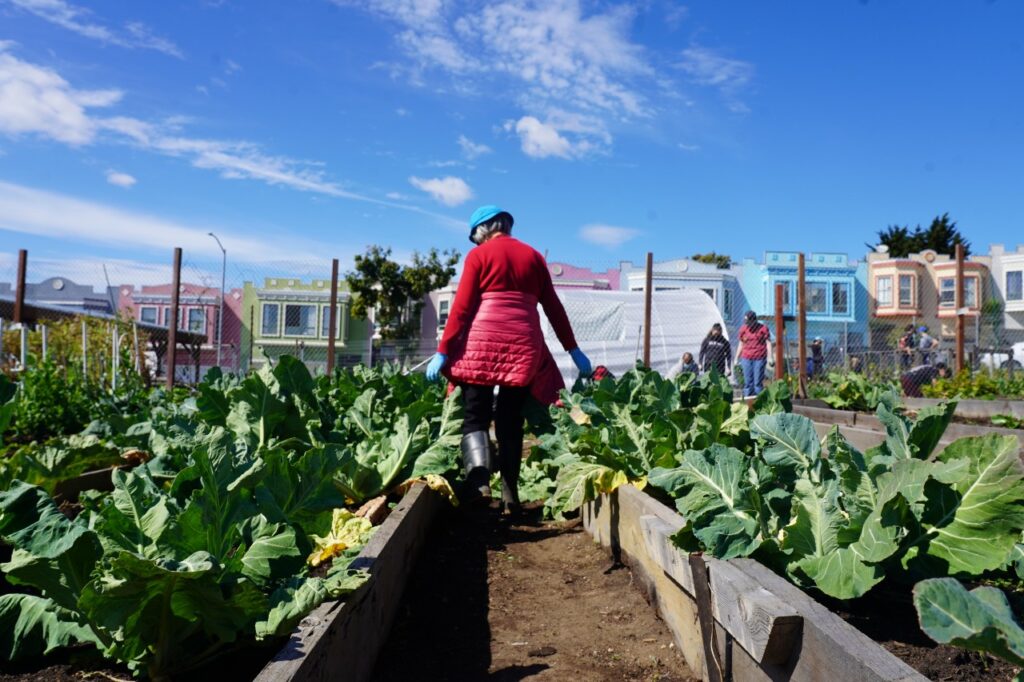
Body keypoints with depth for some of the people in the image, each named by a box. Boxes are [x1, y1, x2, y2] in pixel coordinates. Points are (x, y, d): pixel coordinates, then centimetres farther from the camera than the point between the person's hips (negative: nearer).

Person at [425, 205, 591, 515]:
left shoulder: (478, 255, 5)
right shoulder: (533, 256, 15)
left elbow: (461, 308, -2)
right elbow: (554, 308, 14)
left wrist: (442, 351, 0)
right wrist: (573, 350, 19)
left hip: (483, 340, -3)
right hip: (524, 344, 3)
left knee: (475, 416, 3)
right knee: (511, 420, 10)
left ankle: (479, 483, -16)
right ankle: (510, 493, 8)